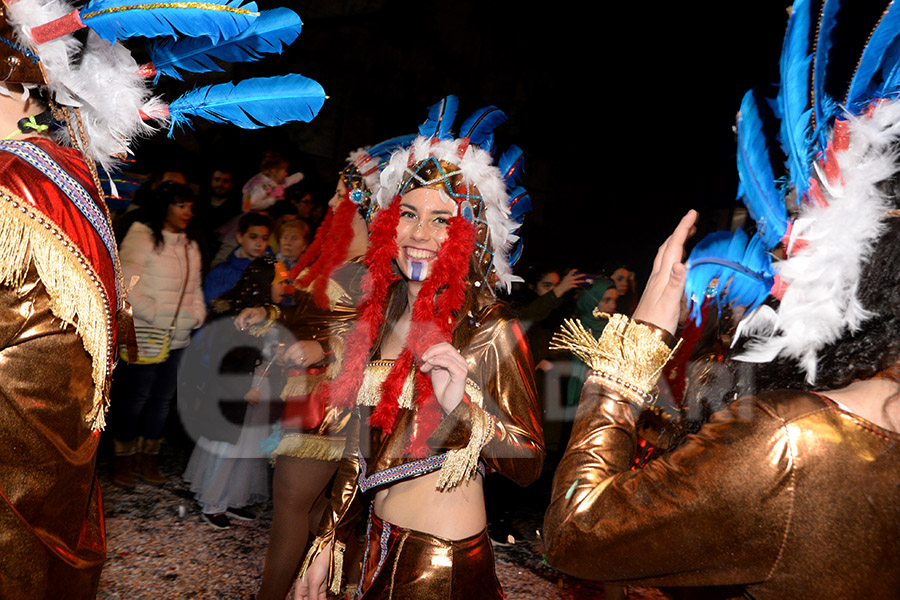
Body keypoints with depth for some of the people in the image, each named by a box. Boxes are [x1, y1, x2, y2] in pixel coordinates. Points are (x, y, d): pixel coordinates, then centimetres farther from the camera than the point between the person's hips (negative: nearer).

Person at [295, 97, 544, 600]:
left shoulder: (491, 330, -16)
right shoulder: (382, 314, 0)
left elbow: (530, 465, -15)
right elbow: (361, 445, 8)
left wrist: (462, 409, -32)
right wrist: (328, 543, 13)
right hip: (380, 545, 5)